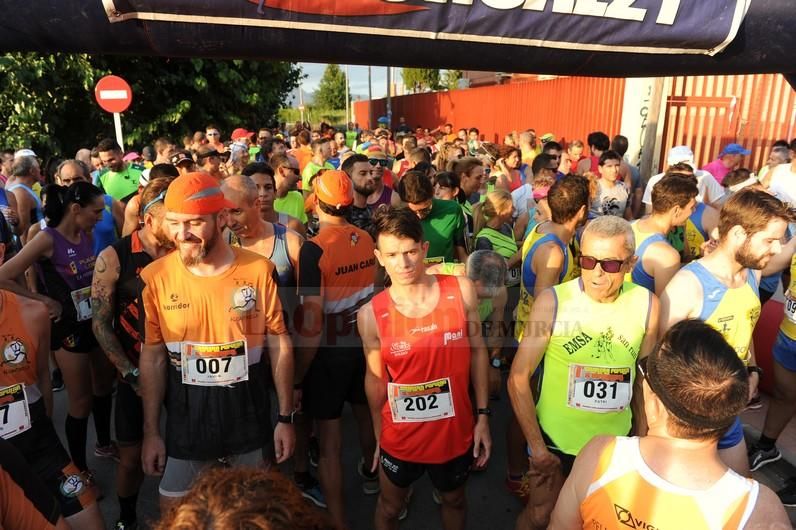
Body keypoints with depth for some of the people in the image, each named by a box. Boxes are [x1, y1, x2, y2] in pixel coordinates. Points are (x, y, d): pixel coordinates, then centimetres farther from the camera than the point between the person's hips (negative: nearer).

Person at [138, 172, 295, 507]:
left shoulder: (259, 270, -12)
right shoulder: (155, 277, -9)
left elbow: (279, 346, -6)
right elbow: (152, 357, -1)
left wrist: (286, 417, -3)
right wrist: (151, 431, 1)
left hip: (247, 413, 0)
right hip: (185, 416, 1)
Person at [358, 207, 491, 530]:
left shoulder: (461, 290, -15)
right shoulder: (371, 314, -17)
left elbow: (477, 351, -3)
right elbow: (375, 378, -4)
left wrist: (483, 415, -2)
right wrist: (378, 436, 6)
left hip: (455, 431, 1)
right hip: (400, 438, -1)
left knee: (454, 500, 29)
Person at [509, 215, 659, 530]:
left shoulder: (647, 304, -12)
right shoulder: (552, 301, -21)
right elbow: (519, 377, -15)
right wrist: (537, 447, -13)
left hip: (615, 442, 3)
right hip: (555, 440, -2)